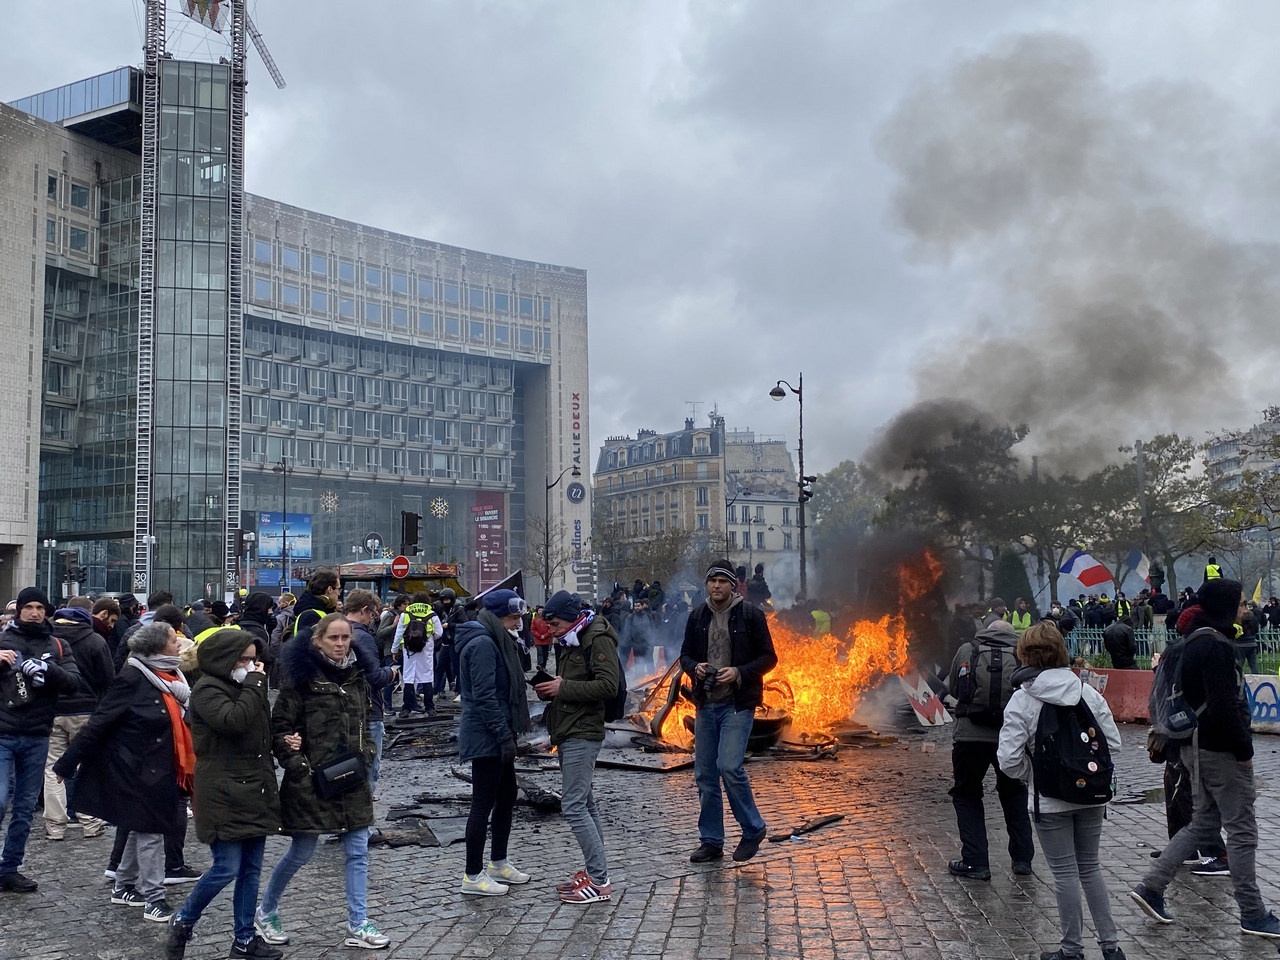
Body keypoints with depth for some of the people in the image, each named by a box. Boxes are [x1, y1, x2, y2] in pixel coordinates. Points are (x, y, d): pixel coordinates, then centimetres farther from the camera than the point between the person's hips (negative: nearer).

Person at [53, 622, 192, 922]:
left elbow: (182, 724, 10)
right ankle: (154, 898, 5)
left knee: (143, 828, 18)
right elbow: (99, 723, -16)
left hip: (160, 771, 8)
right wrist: (68, 762, -14)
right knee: (150, 830, -3)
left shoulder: (171, 677, 5)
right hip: (137, 770, -8)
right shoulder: (132, 679, -17)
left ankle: (124, 887, 33)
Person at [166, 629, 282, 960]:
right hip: (224, 793, -8)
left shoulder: (246, 687, 15)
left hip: (254, 792, 8)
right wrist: (255, 683, -20)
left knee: (251, 869, 10)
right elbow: (234, 721, -28)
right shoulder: (207, 690, -12)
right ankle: (182, 921, 15)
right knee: (227, 868, -7)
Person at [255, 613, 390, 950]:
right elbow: (280, 728, -9)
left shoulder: (356, 676, 8)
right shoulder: (302, 677, -10)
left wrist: (366, 758, 6)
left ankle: (358, 925, 13)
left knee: (358, 852, 5)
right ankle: (265, 912, 28)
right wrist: (299, 768, -14)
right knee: (301, 853, 6)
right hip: (312, 781, -5)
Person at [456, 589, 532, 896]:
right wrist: (505, 735, -22)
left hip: (496, 736, 11)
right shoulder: (482, 644, -18)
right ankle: (473, 876, 5)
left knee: (507, 796, 17)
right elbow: (484, 696, -23)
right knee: (483, 804, -3)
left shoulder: (496, 642, 15)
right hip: (485, 737, -11)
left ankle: (498, 862, 29)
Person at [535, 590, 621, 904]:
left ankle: (600, 881, -7)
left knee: (574, 806, -11)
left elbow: (608, 686, -22)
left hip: (583, 734, -10)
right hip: (569, 733, 10)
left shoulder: (598, 639, -13)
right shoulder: (568, 642, 17)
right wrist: (551, 689, 5)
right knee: (585, 804, 13)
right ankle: (594, 871, 20)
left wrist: (564, 687, -19)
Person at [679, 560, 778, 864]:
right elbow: (685, 654, 15)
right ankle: (711, 841, 19)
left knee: (730, 766, -16)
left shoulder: (750, 614, -5)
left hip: (738, 703, -5)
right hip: (706, 704, 5)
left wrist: (739, 672, -18)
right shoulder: (697, 616, 8)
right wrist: (694, 668, -7)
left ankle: (753, 829, 5)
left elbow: (769, 657, -3)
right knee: (704, 774, 7)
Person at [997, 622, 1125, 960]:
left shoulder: (1021, 701, -12)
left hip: (1051, 801, -4)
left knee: (1066, 873, 6)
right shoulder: (1088, 692, -1)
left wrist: (1031, 776, 4)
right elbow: (1113, 742, 0)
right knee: (1090, 867, 17)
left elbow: (1009, 760, -15)